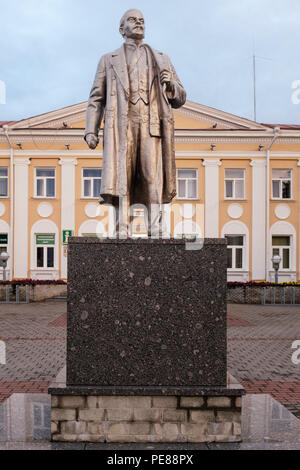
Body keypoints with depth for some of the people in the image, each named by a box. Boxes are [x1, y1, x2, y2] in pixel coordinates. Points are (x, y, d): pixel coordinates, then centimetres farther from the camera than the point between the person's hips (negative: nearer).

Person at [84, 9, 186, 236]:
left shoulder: (162, 60, 27)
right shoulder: (109, 60, 24)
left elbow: (180, 99, 22)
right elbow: (97, 98, 16)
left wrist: (170, 84, -1)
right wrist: (91, 130, 1)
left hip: (152, 125, 1)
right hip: (122, 125, 0)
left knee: (153, 179, -12)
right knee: (121, 179, -12)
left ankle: (155, 233, -14)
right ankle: (122, 231, -12)